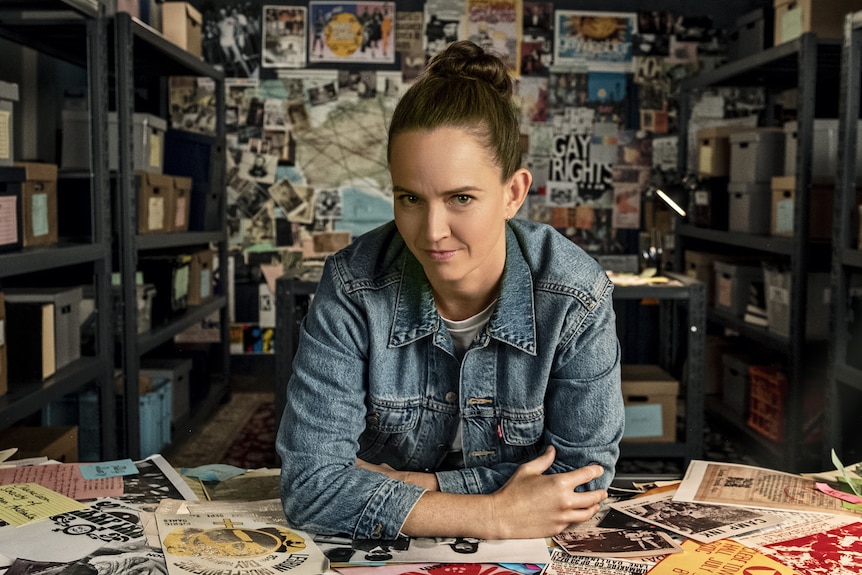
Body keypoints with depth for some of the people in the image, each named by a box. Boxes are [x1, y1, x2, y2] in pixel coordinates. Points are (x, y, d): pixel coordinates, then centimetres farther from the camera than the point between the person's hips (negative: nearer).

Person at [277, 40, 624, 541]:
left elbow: (582, 478, -12)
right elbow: (310, 484, -21)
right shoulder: (352, 289, -18)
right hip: (381, 554, -1)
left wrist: (416, 485, -17)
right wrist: (495, 516, -24)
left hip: (529, 557, 1)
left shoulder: (577, 297, -17)